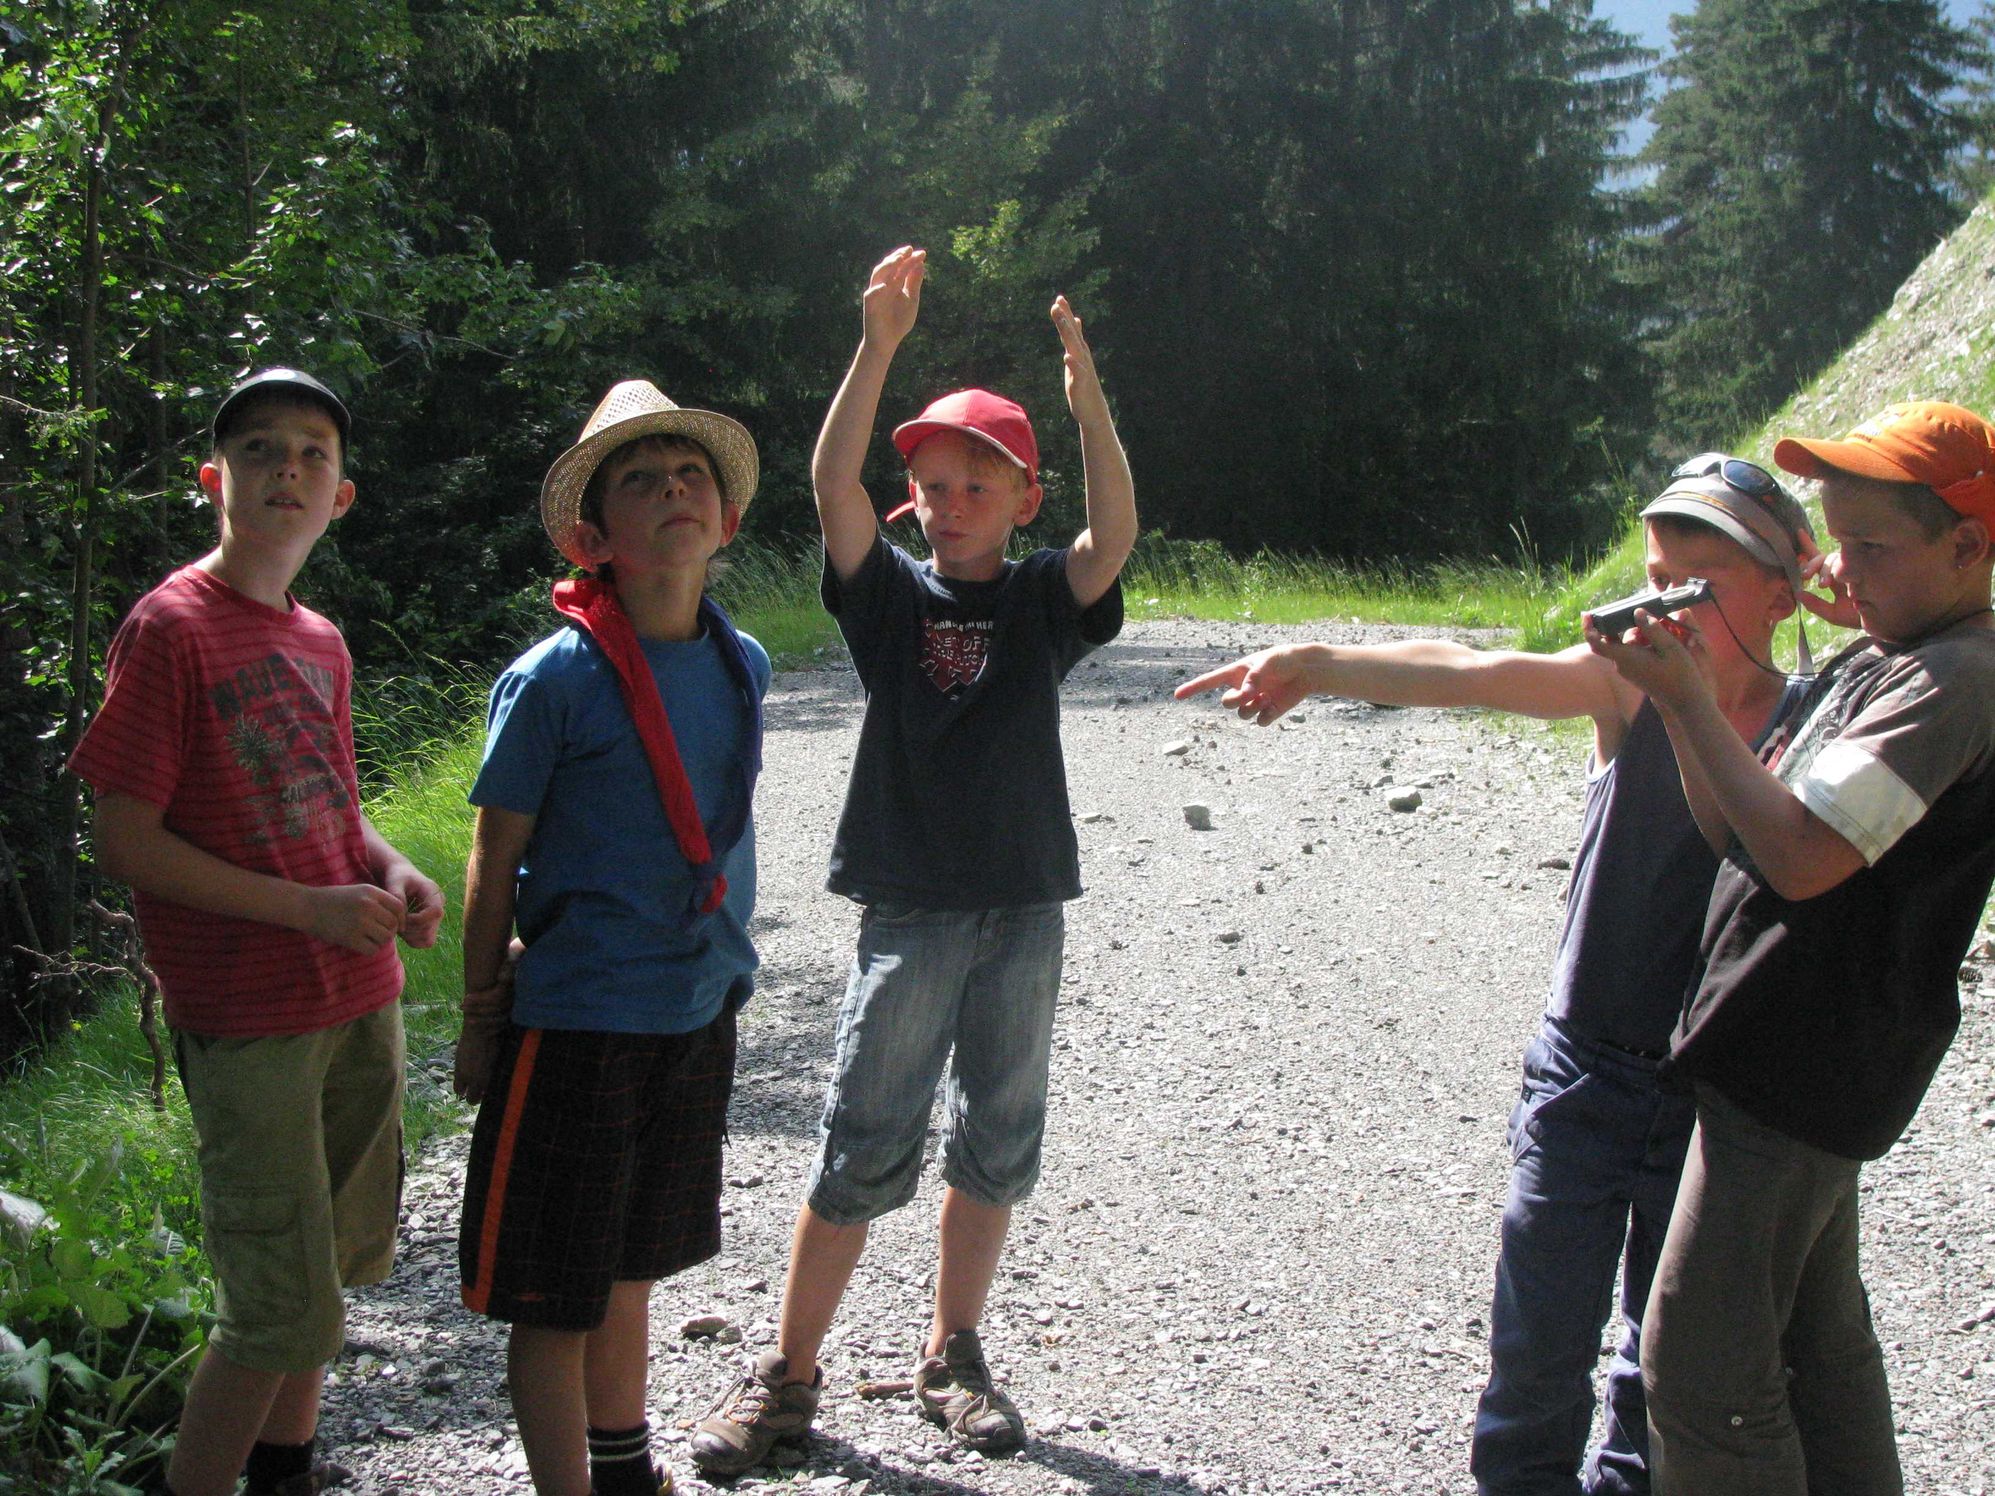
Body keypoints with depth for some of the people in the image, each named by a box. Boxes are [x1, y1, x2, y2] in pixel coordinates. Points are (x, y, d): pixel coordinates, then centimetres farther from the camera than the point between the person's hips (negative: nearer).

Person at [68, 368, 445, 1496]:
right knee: (286, 1311, -6)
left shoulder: (321, 641, 10)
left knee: (336, 1259, 17)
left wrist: (389, 869, 2)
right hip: (250, 1019, -7)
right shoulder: (172, 627, -12)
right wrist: (310, 906, -19)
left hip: (359, 998, 8)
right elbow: (127, 842, -15)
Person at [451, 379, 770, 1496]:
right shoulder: (554, 679, -13)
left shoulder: (743, 665, 3)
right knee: (557, 1297, 3)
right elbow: (496, 860, -7)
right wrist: (482, 1024, -3)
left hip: (699, 1015, 6)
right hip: (576, 1024, -6)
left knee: (632, 1269, 21)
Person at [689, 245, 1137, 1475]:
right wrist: (881, 347, -24)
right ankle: (789, 1375, 8)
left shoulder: (1044, 602, 3)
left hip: (1024, 910, 2)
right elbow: (833, 487, -13)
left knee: (998, 1144, 11)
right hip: (910, 910, -2)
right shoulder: (891, 593, 2)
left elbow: (1117, 534, -16)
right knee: (864, 1150, -2)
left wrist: (1088, 396, -29)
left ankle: (954, 1356, 26)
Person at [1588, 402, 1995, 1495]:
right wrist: (1671, 698, -2)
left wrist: (1689, 696, -23)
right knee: (1815, 1334, 21)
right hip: (1807, 1063, 10)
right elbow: (1737, 829, 12)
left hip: (1801, 1066, -10)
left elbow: (1802, 855, -27)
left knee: (1700, 1363, -6)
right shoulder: (1877, 664, 13)